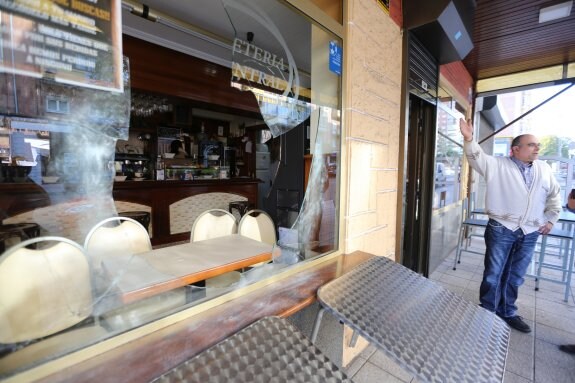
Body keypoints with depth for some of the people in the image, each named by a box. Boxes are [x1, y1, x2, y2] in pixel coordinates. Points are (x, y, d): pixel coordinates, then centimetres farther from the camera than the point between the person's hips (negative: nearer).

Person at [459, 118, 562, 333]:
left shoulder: (544, 169, 11)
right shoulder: (498, 165, -4)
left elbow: (554, 194, 20)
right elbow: (477, 157, -17)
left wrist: (551, 219, 16)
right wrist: (469, 139, -35)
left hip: (529, 233, 5)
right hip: (501, 229, -5)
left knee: (515, 277, 15)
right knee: (493, 275, 2)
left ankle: (507, 312, 32)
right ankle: (486, 313, 17)